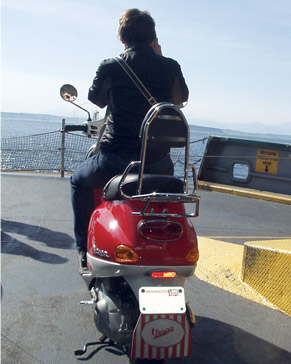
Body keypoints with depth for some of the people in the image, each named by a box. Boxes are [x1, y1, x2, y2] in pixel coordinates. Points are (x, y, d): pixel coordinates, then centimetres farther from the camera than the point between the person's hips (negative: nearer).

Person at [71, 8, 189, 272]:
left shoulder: (110, 67, -6)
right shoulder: (170, 67, -1)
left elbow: (96, 98, 13)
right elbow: (181, 97, 19)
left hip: (116, 157, -2)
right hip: (157, 160, 3)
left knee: (80, 181, 26)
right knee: (169, 173, 38)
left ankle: (85, 251, 21)